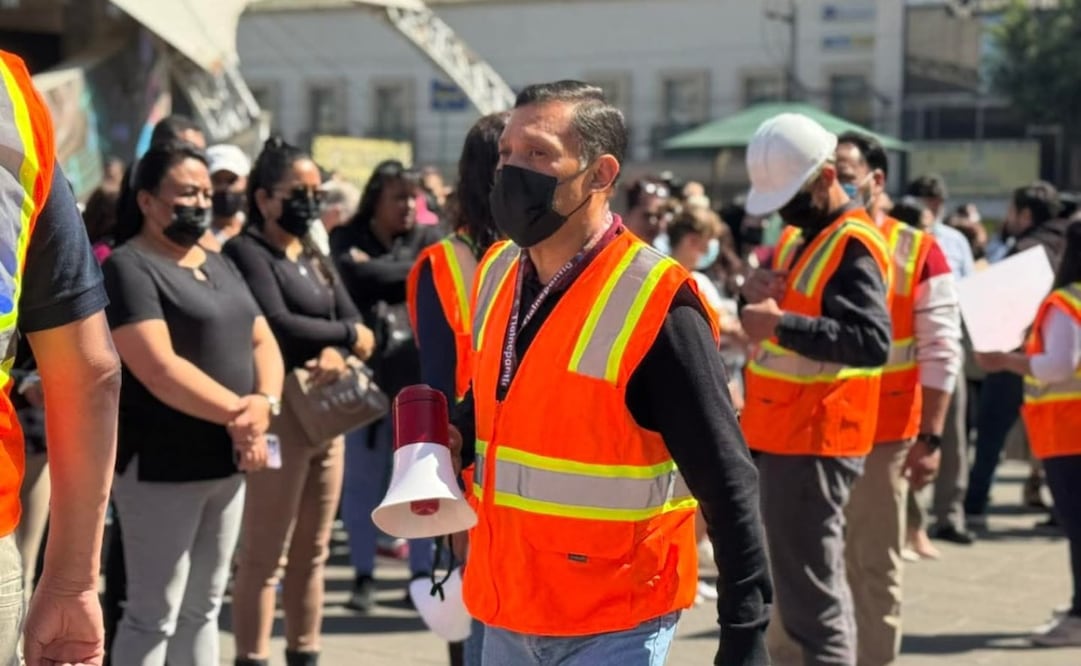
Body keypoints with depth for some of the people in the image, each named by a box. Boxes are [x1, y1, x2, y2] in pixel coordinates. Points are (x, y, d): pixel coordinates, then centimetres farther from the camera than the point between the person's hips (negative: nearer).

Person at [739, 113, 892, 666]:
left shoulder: (854, 246, -14)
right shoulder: (799, 236, 15)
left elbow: (873, 342, -27)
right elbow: (775, 321, 21)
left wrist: (783, 325, -33)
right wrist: (760, 296, -1)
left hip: (813, 439, -10)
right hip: (784, 433, 10)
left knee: (808, 585, -9)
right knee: (807, 577, 20)